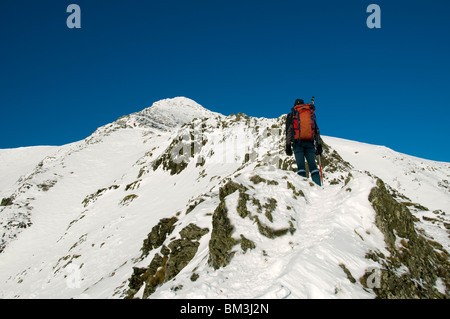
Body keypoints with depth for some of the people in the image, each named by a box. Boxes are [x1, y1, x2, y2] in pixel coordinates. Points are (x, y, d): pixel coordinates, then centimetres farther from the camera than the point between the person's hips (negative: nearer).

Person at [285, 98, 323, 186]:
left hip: (298, 142, -2)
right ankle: (318, 185, -14)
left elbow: (289, 131, 3)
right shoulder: (311, 114, 23)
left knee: (301, 166, -8)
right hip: (310, 142, 2)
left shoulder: (291, 115, 14)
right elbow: (317, 130, 17)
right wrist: (319, 145, 15)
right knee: (312, 164, -2)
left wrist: (288, 146, -2)